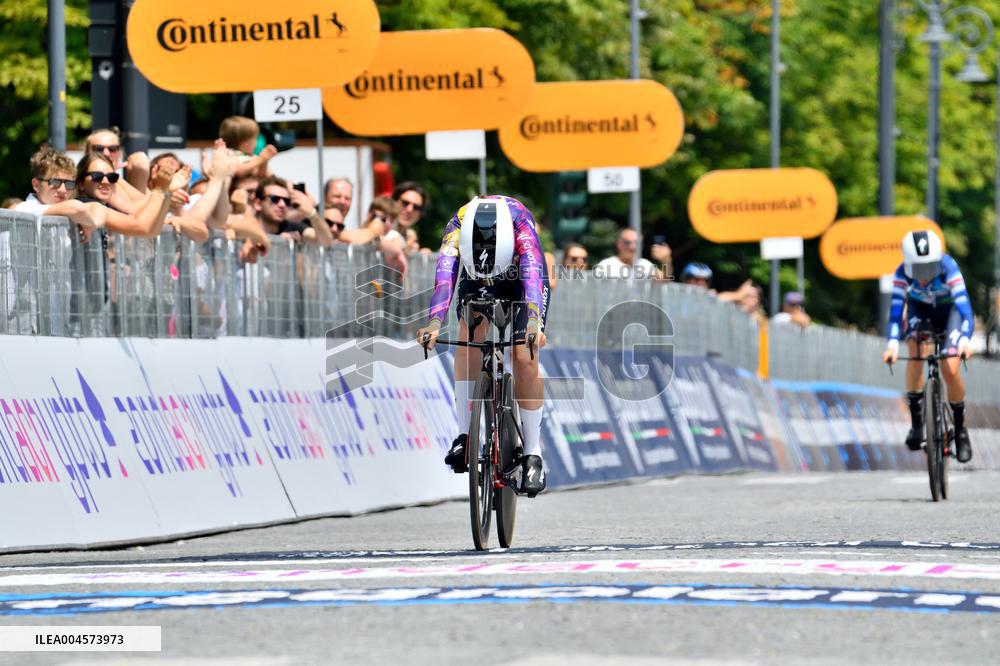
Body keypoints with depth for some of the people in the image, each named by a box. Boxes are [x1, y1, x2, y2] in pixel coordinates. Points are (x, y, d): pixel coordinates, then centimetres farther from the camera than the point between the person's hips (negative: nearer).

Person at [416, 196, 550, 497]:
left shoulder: (520, 222, -39)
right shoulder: (458, 227, -35)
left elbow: (533, 271, -51)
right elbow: (445, 276, -46)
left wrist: (534, 322, -67)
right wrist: (435, 322, -63)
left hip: (521, 280, -1)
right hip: (476, 284, 1)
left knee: (524, 359, -17)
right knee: (469, 337, -26)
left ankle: (533, 454, -6)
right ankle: (465, 435, -21)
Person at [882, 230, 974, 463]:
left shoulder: (948, 268, -34)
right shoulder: (903, 273, -28)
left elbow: (964, 305, -41)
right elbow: (896, 309, -31)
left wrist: (965, 340, -56)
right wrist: (892, 344, -46)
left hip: (949, 310, -1)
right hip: (920, 310, 2)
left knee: (950, 371, -17)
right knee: (917, 350, -29)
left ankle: (960, 429, 5)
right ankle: (916, 422, -19)